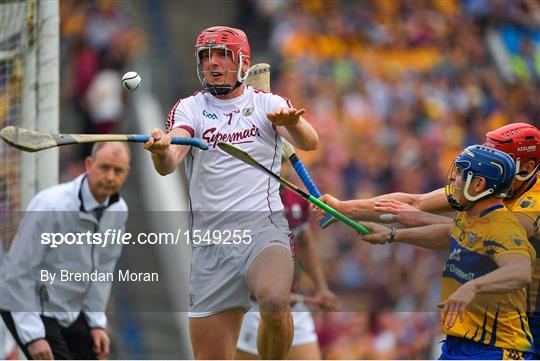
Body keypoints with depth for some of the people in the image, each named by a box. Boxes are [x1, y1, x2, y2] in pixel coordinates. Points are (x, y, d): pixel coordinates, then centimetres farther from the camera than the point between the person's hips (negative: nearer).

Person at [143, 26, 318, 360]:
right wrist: (160, 150, -32)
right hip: (210, 241, 2)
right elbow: (168, 165, -8)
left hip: (263, 229, -2)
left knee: (275, 301, -33)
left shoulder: (268, 104, 8)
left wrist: (292, 123, -33)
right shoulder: (189, 109, 9)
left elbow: (310, 143, -10)